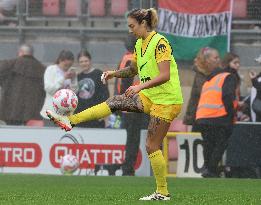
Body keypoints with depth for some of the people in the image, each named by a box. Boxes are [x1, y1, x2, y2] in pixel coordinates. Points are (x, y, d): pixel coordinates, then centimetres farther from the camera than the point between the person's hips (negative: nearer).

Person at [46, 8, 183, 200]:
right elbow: (133, 70, 24)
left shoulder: (159, 42, -19)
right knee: (114, 102, -3)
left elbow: (165, 75, -27)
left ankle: (163, 193, 2)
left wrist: (141, 86, -34)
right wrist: (114, 73, 7)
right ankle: (71, 121, -5)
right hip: (149, 97, 8)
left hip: (166, 100, -8)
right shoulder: (139, 44, 9)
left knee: (152, 146, -6)